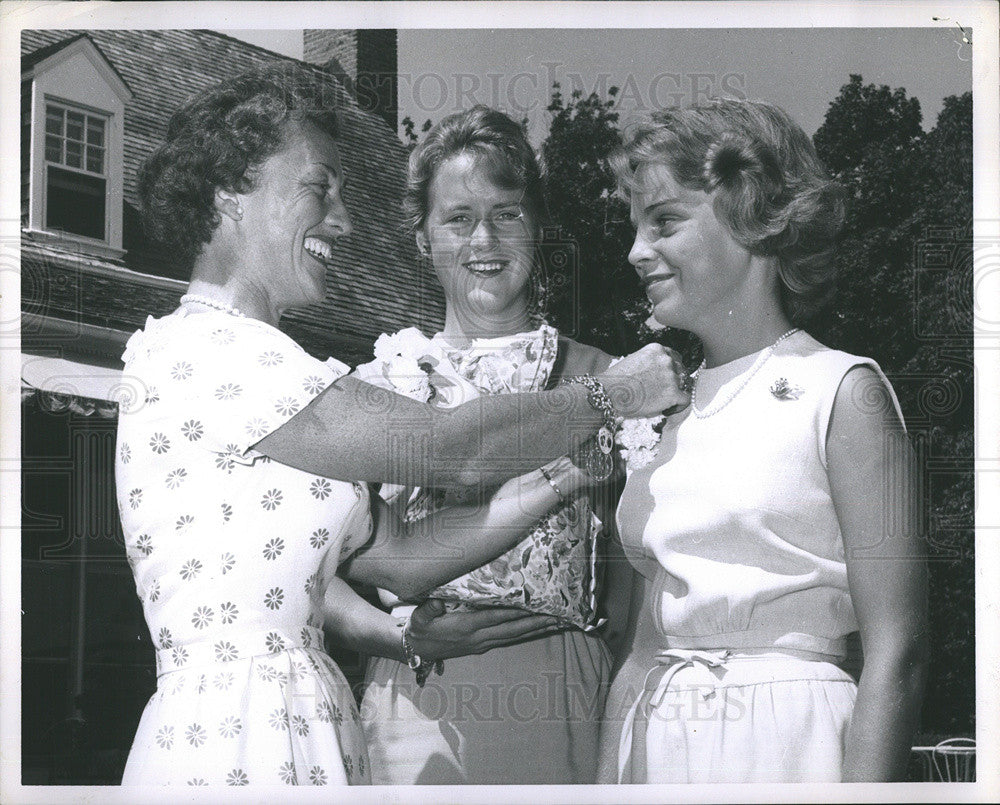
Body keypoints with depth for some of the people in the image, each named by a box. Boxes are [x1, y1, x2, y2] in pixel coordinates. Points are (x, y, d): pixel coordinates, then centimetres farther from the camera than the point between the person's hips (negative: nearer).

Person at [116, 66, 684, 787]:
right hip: (230, 743, -9)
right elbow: (451, 450, -16)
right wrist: (615, 392, -2)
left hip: (303, 724, 9)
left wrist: (571, 471, 3)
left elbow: (398, 557, 10)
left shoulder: (244, 358, 17)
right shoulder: (194, 347, -13)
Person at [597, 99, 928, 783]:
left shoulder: (841, 390, -7)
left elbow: (896, 652, -13)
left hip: (781, 746, -5)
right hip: (654, 752, 6)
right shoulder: (668, 414, 11)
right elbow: (644, 649, 13)